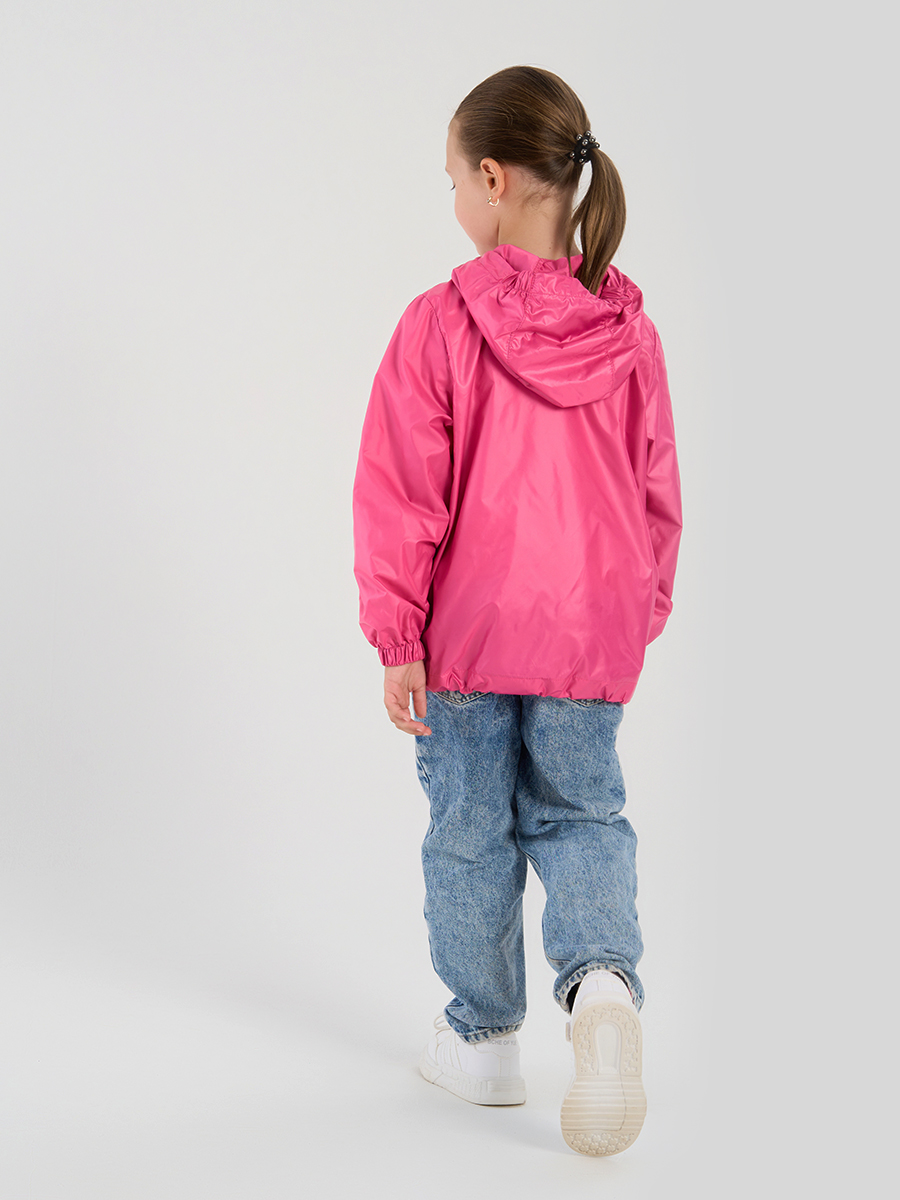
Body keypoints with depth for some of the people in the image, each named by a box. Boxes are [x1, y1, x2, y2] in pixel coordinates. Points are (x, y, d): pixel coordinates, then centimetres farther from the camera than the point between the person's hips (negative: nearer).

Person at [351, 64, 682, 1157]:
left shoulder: (438, 326, -15)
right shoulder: (629, 333, -3)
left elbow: (400, 495, -13)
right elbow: (656, 493, 5)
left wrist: (395, 636, -6)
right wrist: (642, 613, 18)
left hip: (469, 630, -3)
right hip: (593, 635, 3)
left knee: (470, 830, 13)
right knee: (580, 816, 17)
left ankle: (484, 1036, 25)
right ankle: (603, 978, -9)